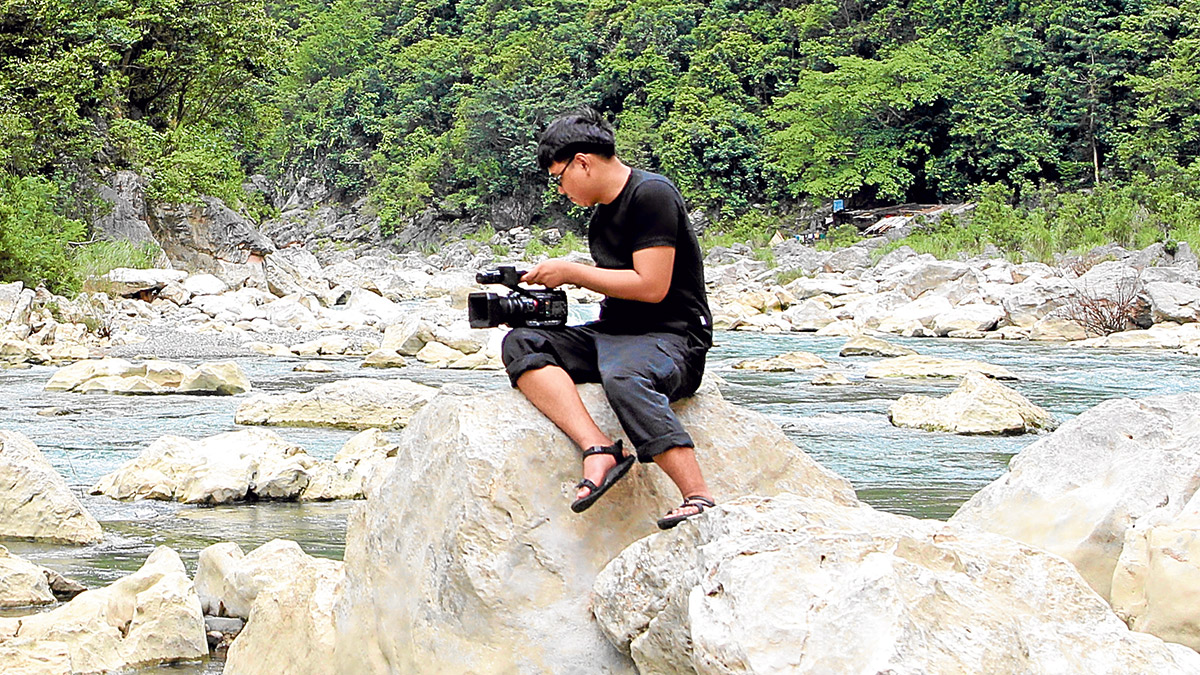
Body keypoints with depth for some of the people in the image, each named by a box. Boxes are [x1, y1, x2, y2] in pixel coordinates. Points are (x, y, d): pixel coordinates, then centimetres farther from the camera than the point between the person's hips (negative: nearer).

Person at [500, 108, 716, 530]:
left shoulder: (651, 195, -10)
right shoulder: (602, 216, 18)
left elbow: (651, 286, -18)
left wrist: (572, 272, -10)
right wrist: (564, 278, 10)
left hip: (671, 337, -9)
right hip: (612, 334, 9)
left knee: (623, 377, -42)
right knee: (520, 344, -13)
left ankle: (698, 499, -44)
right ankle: (599, 451, -34)